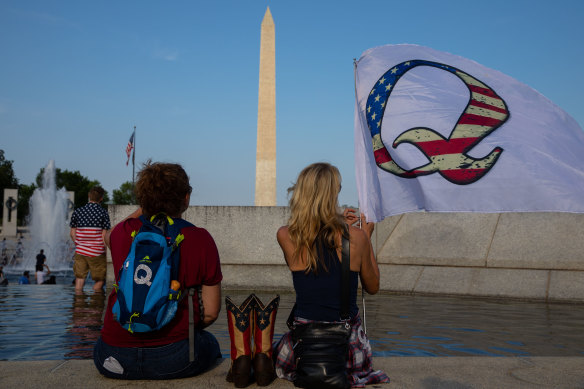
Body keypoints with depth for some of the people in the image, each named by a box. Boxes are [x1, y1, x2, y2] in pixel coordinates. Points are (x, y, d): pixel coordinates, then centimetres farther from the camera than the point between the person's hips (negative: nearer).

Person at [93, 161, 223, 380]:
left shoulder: (123, 233, -1)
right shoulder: (200, 240, -8)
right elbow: (210, 312, -5)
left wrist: (144, 207, 30)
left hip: (116, 359, 2)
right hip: (175, 359, -1)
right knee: (210, 343, 32)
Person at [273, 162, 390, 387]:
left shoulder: (285, 236, -12)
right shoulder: (356, 237, -13)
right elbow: (372, 288, 5)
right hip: (348, 341, 1)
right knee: (359, 366, 40)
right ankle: (346, 375, 17)